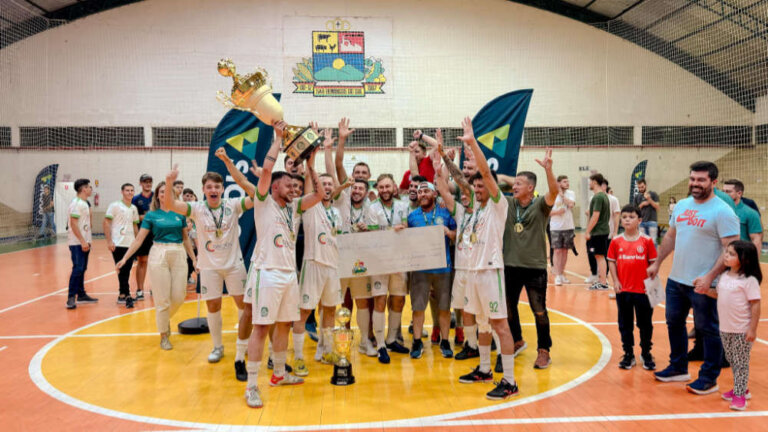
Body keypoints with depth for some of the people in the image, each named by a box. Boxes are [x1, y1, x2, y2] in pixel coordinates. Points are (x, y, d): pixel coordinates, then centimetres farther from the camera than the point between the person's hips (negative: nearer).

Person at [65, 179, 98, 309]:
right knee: (78, 269, -12)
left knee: (82, 269, 13)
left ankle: (81, 295, 20)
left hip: (84, 242, 9)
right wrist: (82, 241, -21)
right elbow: (73, 224, -19)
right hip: (77, 243, -9)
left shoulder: (85, 203, 16)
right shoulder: (76, 203, -13)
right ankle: (71, 298, -9)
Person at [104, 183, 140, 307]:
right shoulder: (115, 206, -3)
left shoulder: (134, 208, 13)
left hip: (131, 244, 5)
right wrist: (109, 241, -12)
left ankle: (122, 295, 17)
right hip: (118, 244, -5)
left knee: (127, 271, 7)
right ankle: (126, 295, 0)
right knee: (122, 271, -3)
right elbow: (106, 223, -6)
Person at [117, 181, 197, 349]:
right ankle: (163, 335, 14)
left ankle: (166, 318, 34)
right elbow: (139, 239, 1)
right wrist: (125, 258, -6)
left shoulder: (180, 214, 9)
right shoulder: (151, 215, 3)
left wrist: (194, 259, 15)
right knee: (162, 299, -1)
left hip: (179, 255, 2)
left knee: (179, 296, 2)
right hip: (159, 255, -2)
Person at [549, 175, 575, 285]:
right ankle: (557, 276, -3)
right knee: (557, 251, -5)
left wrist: (562, 194, -10)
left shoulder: (571, 193, 4)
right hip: (556, 227, -3)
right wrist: (557, 212, -19)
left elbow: (571, 204, -16)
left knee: (565, 251, 10)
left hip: (568, 227, 3)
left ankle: (562, 274, 20)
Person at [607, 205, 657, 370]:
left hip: (643, 290, -2)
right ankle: (628, 354, 24)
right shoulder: (616, 241, 0)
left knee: (645, 324, 9)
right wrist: (615, 281, -4)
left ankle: (646, 354, 25)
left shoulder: (647, 241, -4)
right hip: (623, 289, 2)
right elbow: (611, 261, 4)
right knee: (625, 324, 11)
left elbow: (653, 262, -1)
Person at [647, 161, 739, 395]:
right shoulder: (682, 205, 9)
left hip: (702, 284, -7)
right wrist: (657, 263, 16)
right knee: (674, 323, 18)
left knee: (707, 330, 5)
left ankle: (709, 379, 19)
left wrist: (710, 277, -25)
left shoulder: (722, 211, -14)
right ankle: (678, 368, 35)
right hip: (676, 279, 8)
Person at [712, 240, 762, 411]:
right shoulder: (725, 276, 5)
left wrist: (753, 329, -17)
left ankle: (740, 395, 12)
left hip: (742, 330, -7)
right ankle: (740, 388, 33)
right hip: (725, 328, 7)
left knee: (741, 362, 3)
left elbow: (755, 304, -16)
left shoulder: (749, 280, -16)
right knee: (732, 360, 17)